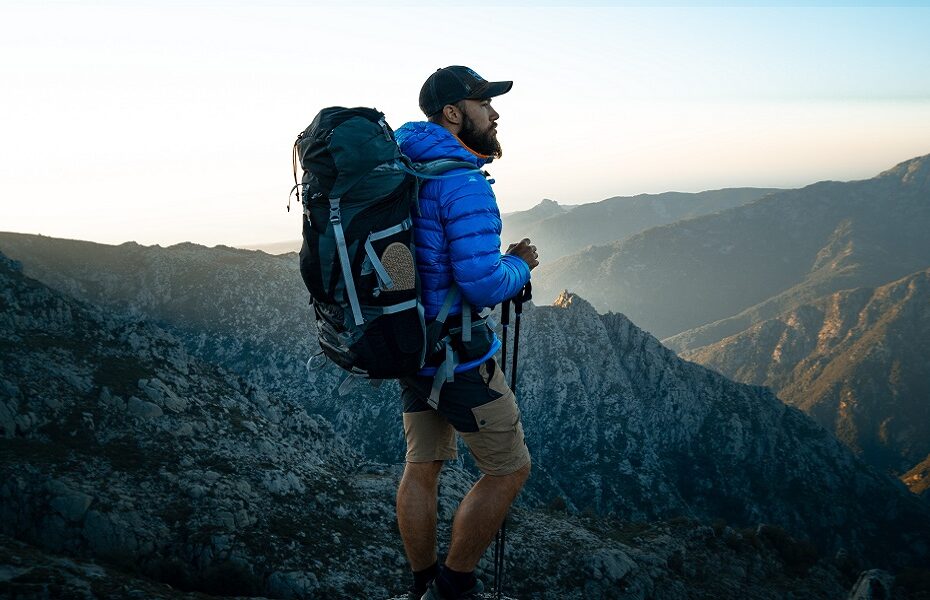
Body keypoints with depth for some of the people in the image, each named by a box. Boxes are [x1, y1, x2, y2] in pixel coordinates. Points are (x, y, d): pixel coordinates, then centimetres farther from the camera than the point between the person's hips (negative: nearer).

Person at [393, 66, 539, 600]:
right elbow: (483, 284, -27)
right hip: (458, 355, -9)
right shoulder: (464, 184, -22)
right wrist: (520, 264, -7)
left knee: (422, 467, 16)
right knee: (510, 469, 6)